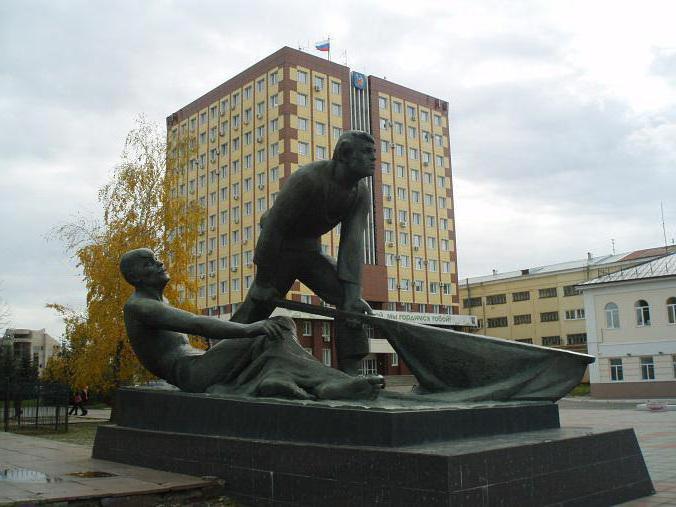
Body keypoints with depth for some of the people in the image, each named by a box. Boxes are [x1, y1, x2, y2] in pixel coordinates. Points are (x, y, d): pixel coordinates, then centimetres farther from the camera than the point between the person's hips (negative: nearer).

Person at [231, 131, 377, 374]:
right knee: (257, 304, -5)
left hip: (310, 249, 5)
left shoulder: (361, 193, -10)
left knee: (348, 298, -11)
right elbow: (273, 227, -25)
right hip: (278, 249, -5)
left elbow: (353, 243, -15)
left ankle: (350, 371, -11)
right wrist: (263, 282, -23)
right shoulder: (307, 179, -28)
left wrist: (353, 295, -26)